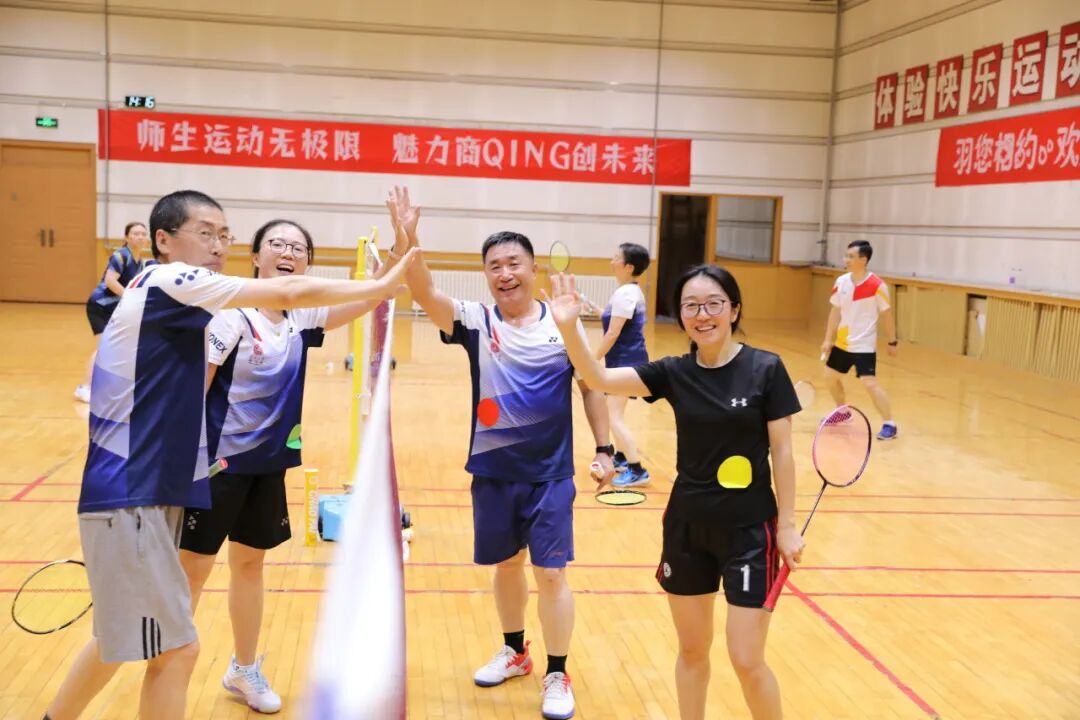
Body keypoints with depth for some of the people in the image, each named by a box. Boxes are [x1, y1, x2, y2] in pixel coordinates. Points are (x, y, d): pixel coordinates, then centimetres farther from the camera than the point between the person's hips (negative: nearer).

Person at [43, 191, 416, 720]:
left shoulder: (169, 299, 14)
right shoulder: (167, 280, -13)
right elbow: (288, 293, -18)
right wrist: (382, 284, -11)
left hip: (146, 492, 10)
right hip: (129, 497, -10)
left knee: (122, 636, 23)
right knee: (175, 648, -3)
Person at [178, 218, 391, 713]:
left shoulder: (301, 318, 3)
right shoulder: (233, 314, -15)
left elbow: (366, 299, -5)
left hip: (269, 462, 6)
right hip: (221, 461, -6)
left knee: (250, 563, 18)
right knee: (192, 569, 2)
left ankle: (244, 670, 34)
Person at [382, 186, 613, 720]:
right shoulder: (476, 322, -5)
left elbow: (592, 385, 5)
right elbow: (426, 295, -22)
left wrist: (604, 448, 0)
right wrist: (406, 242, -39)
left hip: (551, 473, -2)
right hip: (493, 470, 2)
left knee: (551, 573, 1)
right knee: (506, 565, 17)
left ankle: (557, 676, 18)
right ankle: (514, 652, 39)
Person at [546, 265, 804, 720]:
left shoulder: (766, 369, -10)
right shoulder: (674, 373, -2)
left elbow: (781, 452, -5)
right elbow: (598, 379, -12)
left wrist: (787, 525, -6)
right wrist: (569, 327, -27)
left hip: (749, 530, -3)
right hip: (686, 526, 3)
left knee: (747, 661, 1)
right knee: (692, 649, 15)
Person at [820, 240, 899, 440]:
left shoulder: (877, 286, -16)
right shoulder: (841, 282, -2)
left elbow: (887, 315, -7)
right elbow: (835, 312, 7)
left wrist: (892, 342, -3)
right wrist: (828, 339, 4)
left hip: (864, 344, -7)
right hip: (842, 342, 7)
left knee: (870, 383, -15)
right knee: (830, 377, 16)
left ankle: (890, 425, -5)